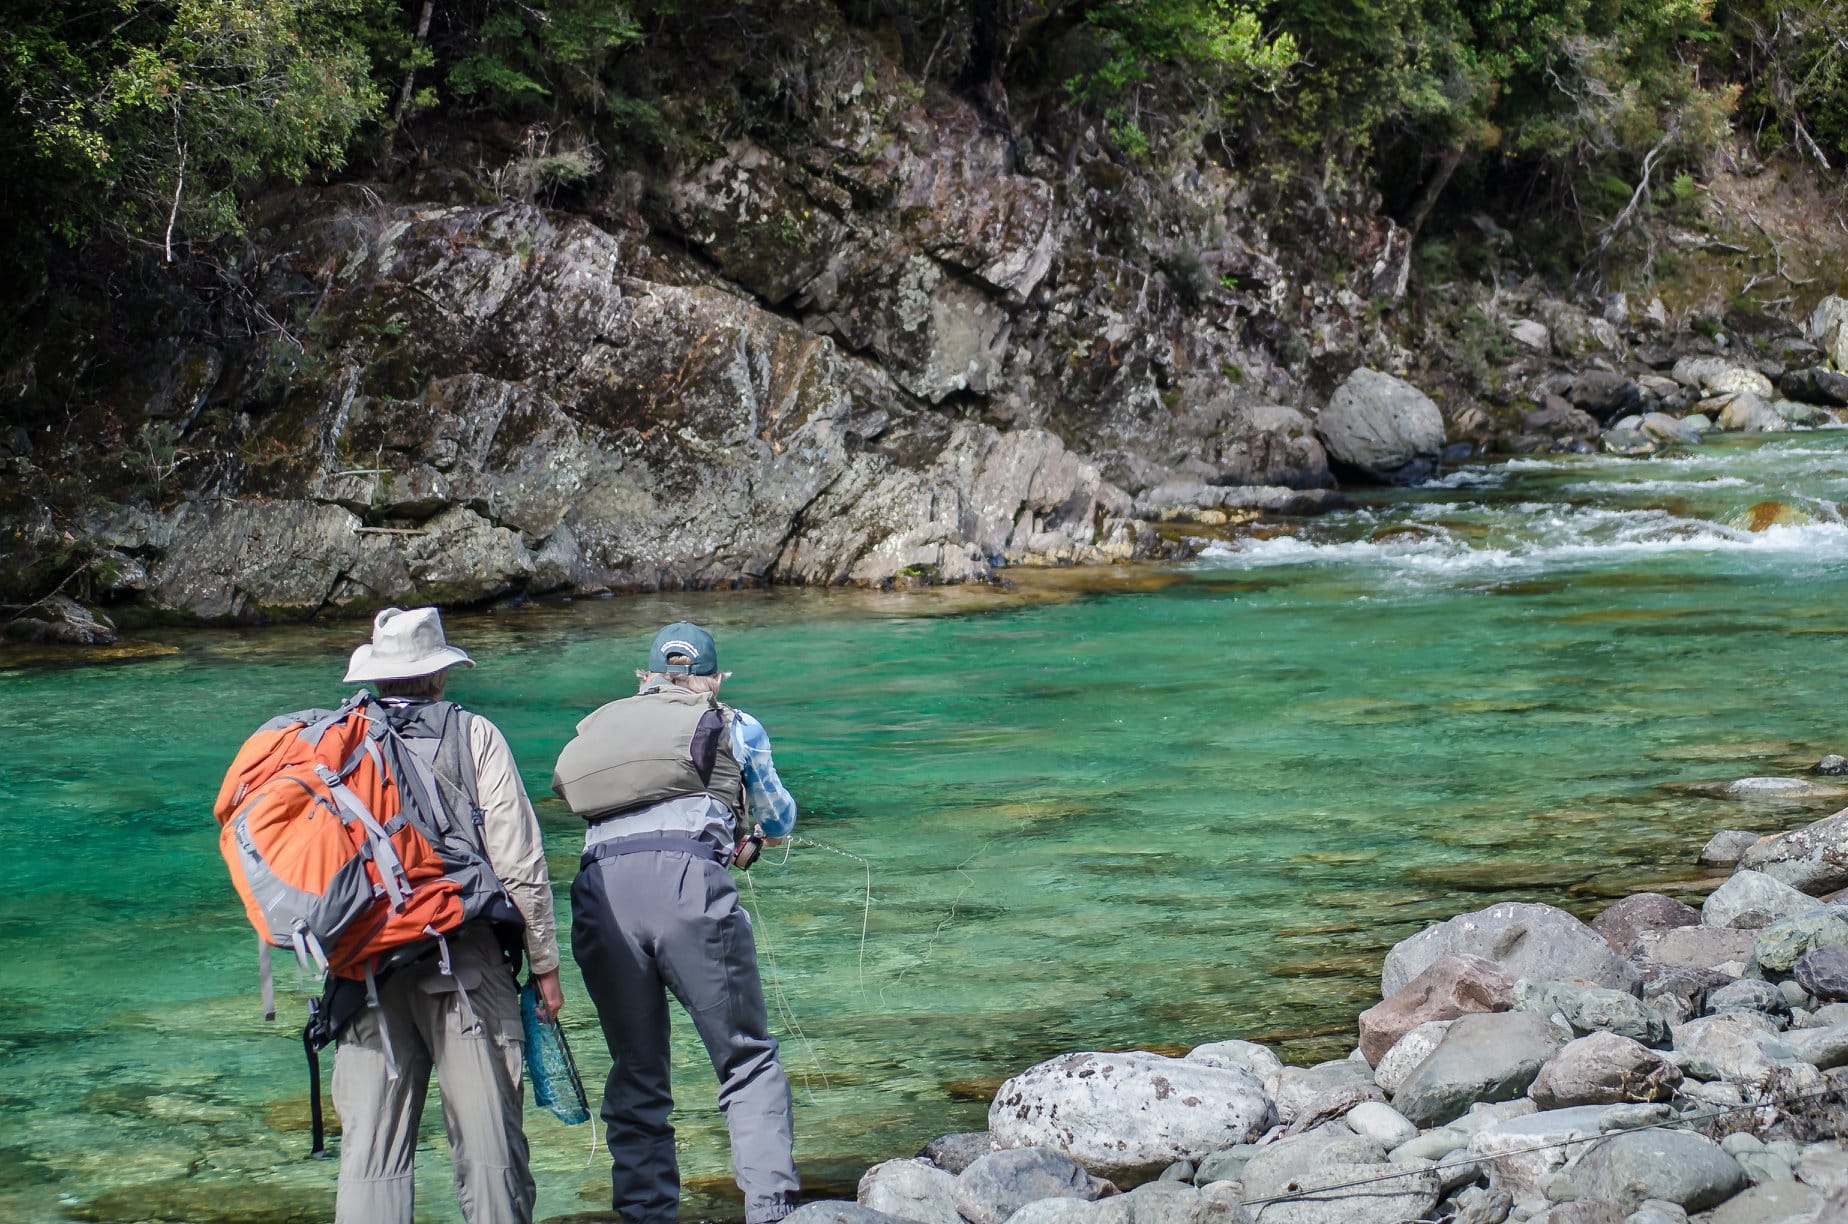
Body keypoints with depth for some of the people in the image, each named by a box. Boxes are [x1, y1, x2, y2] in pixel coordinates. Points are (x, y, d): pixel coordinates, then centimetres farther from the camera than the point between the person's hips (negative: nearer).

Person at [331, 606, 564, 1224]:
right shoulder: (473, 735, 1)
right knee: (488, 1145, 2)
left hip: (362, 966, 3)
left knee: (370, 1150, 4)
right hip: (464, 963, -2)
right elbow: (519, 861, -3)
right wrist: (544, 962, 4)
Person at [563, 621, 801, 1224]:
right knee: (748, 1061, 3)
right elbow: (779, 820, 34)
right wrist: (757, 835, 59)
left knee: (635, 1073, 12)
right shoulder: (733, 726, 21)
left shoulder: (598, 726, 28)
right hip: (688, 882, -3)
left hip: (599, 890, 3)